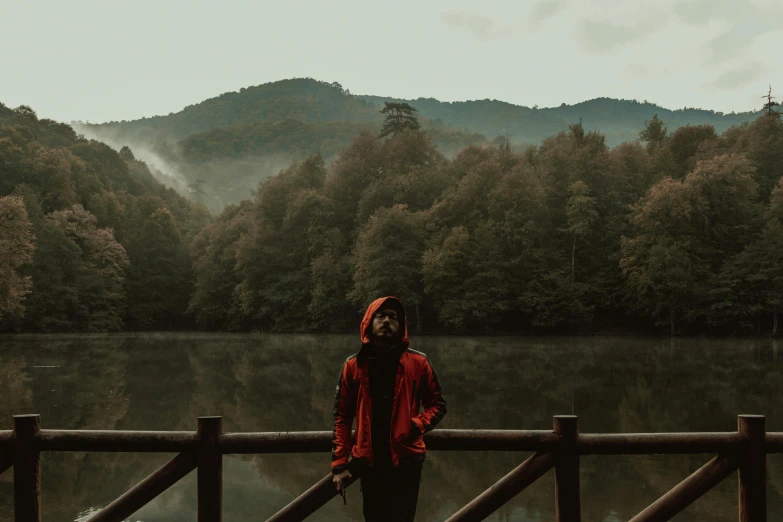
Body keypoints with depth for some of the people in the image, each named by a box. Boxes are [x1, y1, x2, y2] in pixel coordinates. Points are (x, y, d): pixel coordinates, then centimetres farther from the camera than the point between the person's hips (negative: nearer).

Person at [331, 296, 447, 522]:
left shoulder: (418, 362, -1)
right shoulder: (353, 365, 2)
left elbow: (437, 404, 7)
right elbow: (342, 416, 4)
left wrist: (417, 426, -13)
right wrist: (339, 463, 0)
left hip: (407, 459, -1)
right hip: (369, 460, 1)